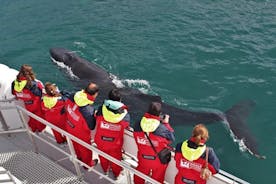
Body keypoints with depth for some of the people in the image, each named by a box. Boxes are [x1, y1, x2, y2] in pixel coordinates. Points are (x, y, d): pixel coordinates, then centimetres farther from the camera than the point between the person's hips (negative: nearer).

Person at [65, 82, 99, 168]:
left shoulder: (73, 96, -26)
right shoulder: (89, 111, -43)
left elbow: (66, 108, -4)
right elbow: (91, 127, -26)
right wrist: (94, 116, -12)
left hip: (70, 128, 6)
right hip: (81, 134, -6)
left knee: (76, 144, 36)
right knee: (85, 149, 26)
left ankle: (79, 157, 66)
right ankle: (88, 164, 54)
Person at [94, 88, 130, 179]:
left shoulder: (101, 109, -26)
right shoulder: (124, 113, -26)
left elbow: (97, 120, -8)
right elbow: (126, 126, -10)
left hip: (101, 141, 1)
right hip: (115, 143, -1)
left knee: (103, 156, 32)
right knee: (115, 158, 28)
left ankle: (105, 170, 60)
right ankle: (116, 174, 54)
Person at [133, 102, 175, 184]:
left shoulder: (138, 124, -20)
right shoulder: (162, 128, -31)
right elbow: (171, 138, -14)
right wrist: (166, 123, -5)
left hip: (143, 158, 3)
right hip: (159, 160, -3)